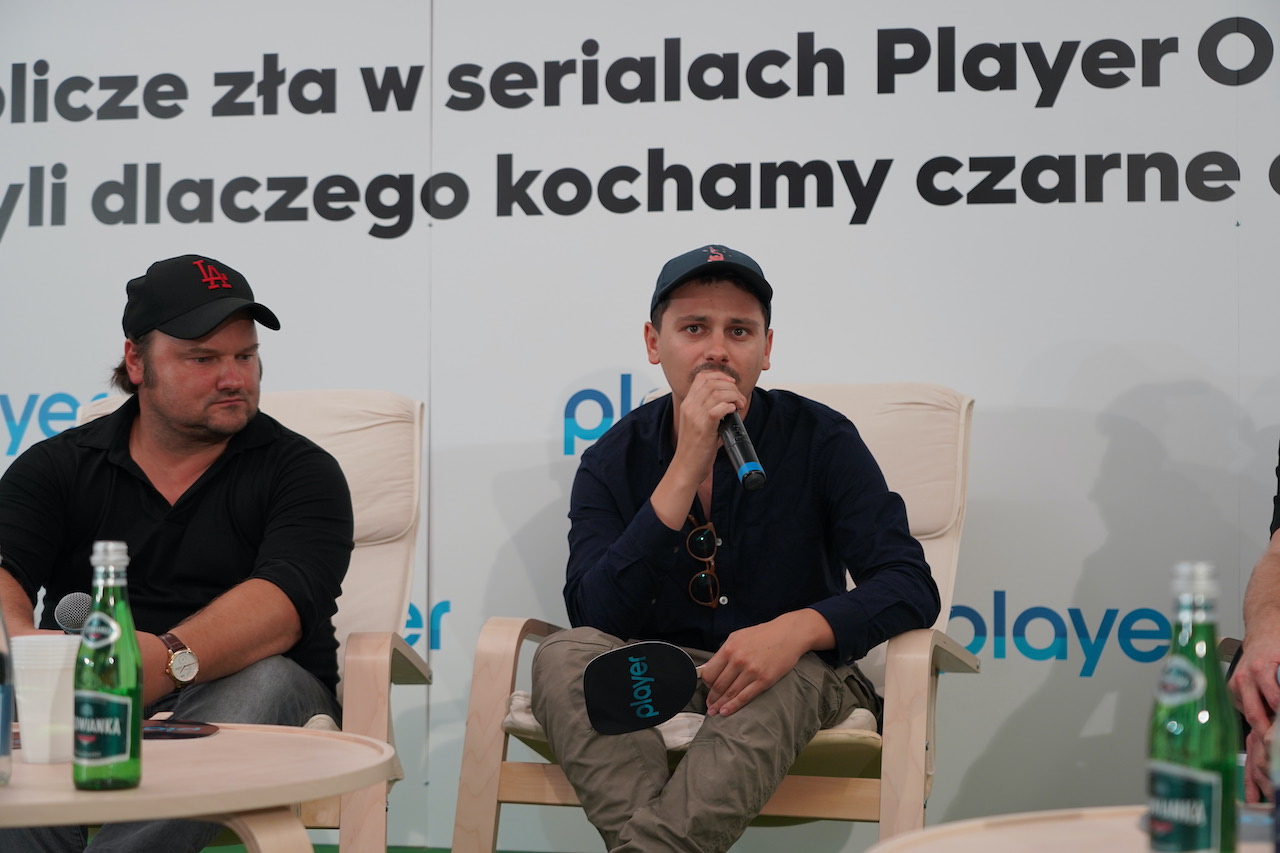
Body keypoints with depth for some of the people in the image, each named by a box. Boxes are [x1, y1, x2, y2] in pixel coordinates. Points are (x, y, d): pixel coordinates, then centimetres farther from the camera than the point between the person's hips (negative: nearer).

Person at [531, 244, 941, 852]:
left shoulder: (819, 439, -4)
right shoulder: (613, 461, 0)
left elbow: (911, 586, -11)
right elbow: (594, 616, -16)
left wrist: (800, 628, -32)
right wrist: (686, 470, -23)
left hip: (793, 673, -2)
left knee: (788, 684, -36)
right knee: (564, 656, -28)